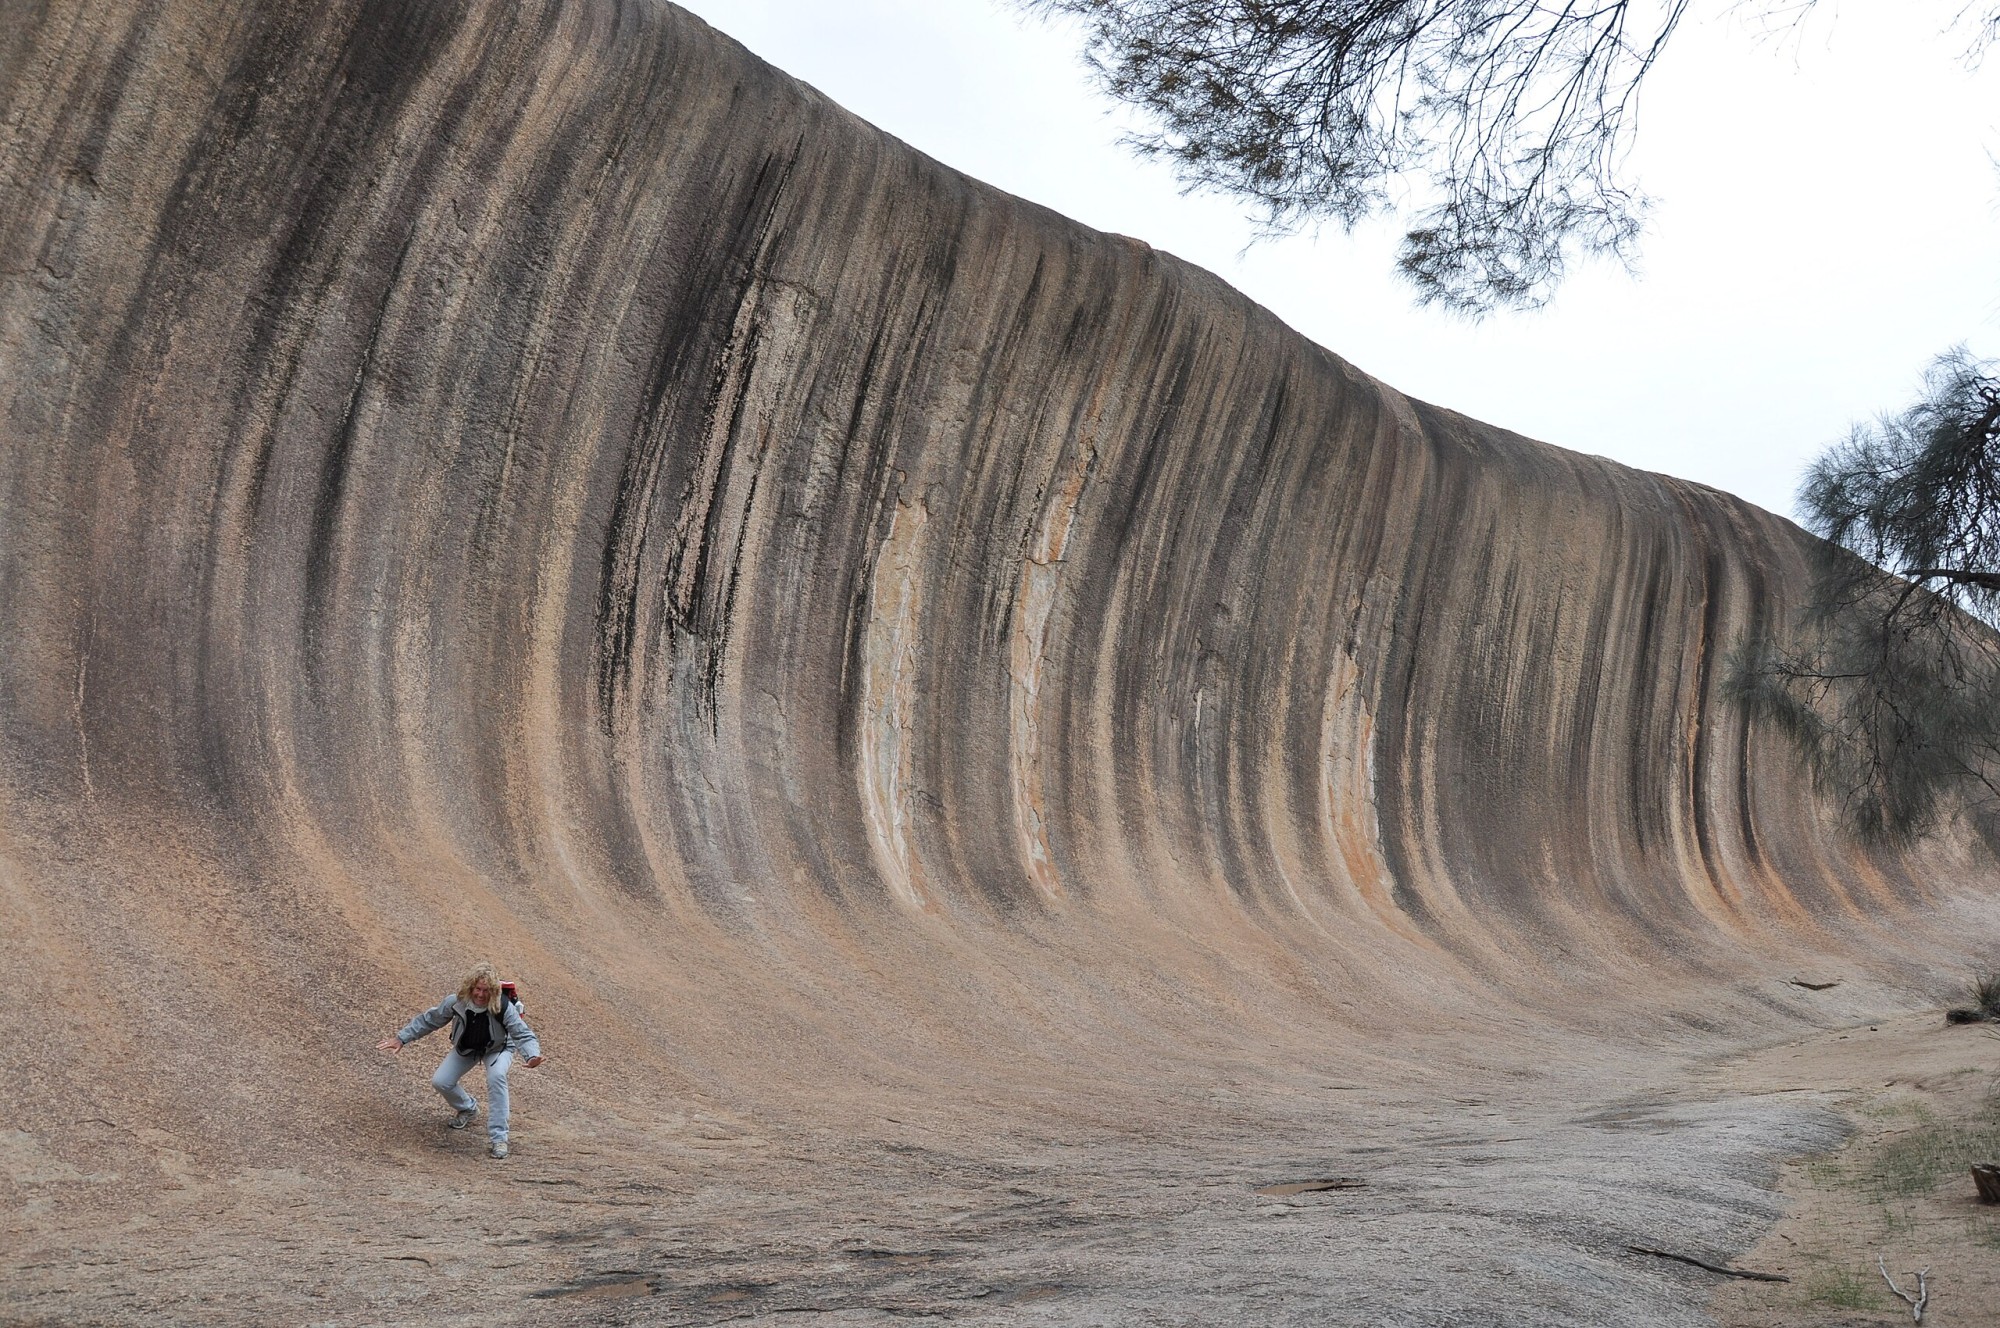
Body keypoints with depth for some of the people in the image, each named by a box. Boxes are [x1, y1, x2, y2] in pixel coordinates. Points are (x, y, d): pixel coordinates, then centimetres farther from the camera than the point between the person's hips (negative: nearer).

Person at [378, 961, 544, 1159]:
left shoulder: (504, 1008, -35)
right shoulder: (456, 1002, -27)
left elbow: (523, 1034, -34)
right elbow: (428, 1020, -11)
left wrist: (533, 1054, -55)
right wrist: (401, 1039, -12)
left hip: (497, 1048, -4)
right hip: (466, 1048, 4)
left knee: (496, 1076, -33)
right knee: (440, 1082, -10)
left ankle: (497, 1138, -24)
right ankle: (468, 1109, 25)